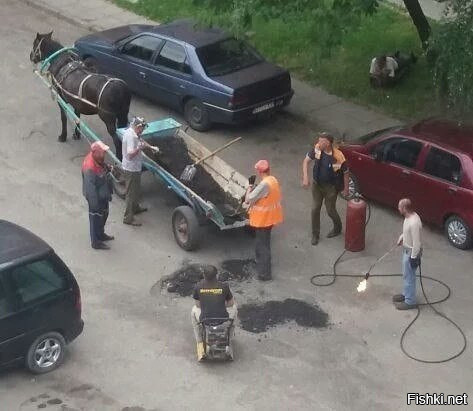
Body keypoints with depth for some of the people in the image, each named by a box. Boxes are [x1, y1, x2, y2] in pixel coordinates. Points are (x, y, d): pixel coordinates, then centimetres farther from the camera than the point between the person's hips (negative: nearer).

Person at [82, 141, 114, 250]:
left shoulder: (98, 159, -8)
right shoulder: (90, 168, -35)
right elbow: (90, 188, -29)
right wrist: (94, 203, -23)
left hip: (103, 194, 9)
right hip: (96, 197, -9)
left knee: (104, 215, 27)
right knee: (96, 218, 9)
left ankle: (100, 234, 48)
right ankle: (96, 242, 28)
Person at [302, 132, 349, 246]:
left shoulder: (338, 157, -29)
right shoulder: (317, 149, -18)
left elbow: (345, 173, -13)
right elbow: (306, 161, -5)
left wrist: (346, 189, -3)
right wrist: (305, 178, -15)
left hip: (331, 187, -4)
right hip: (317, 184, 4)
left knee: (330, 210, 11)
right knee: (315, 209, 7)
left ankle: (337, 228, 42)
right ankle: (315, 234, 25)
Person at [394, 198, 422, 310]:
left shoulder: (414, 222, -33)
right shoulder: (409, 216, -3)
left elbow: (417, 242, -28)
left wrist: (413, 257, -22)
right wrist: (402, 236, 5)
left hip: (411, 252, -10)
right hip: (406, 249, 10)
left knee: (409, 276, 4)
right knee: (406, 275, 24)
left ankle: (410, 302, 18)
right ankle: (406, 294, 42)